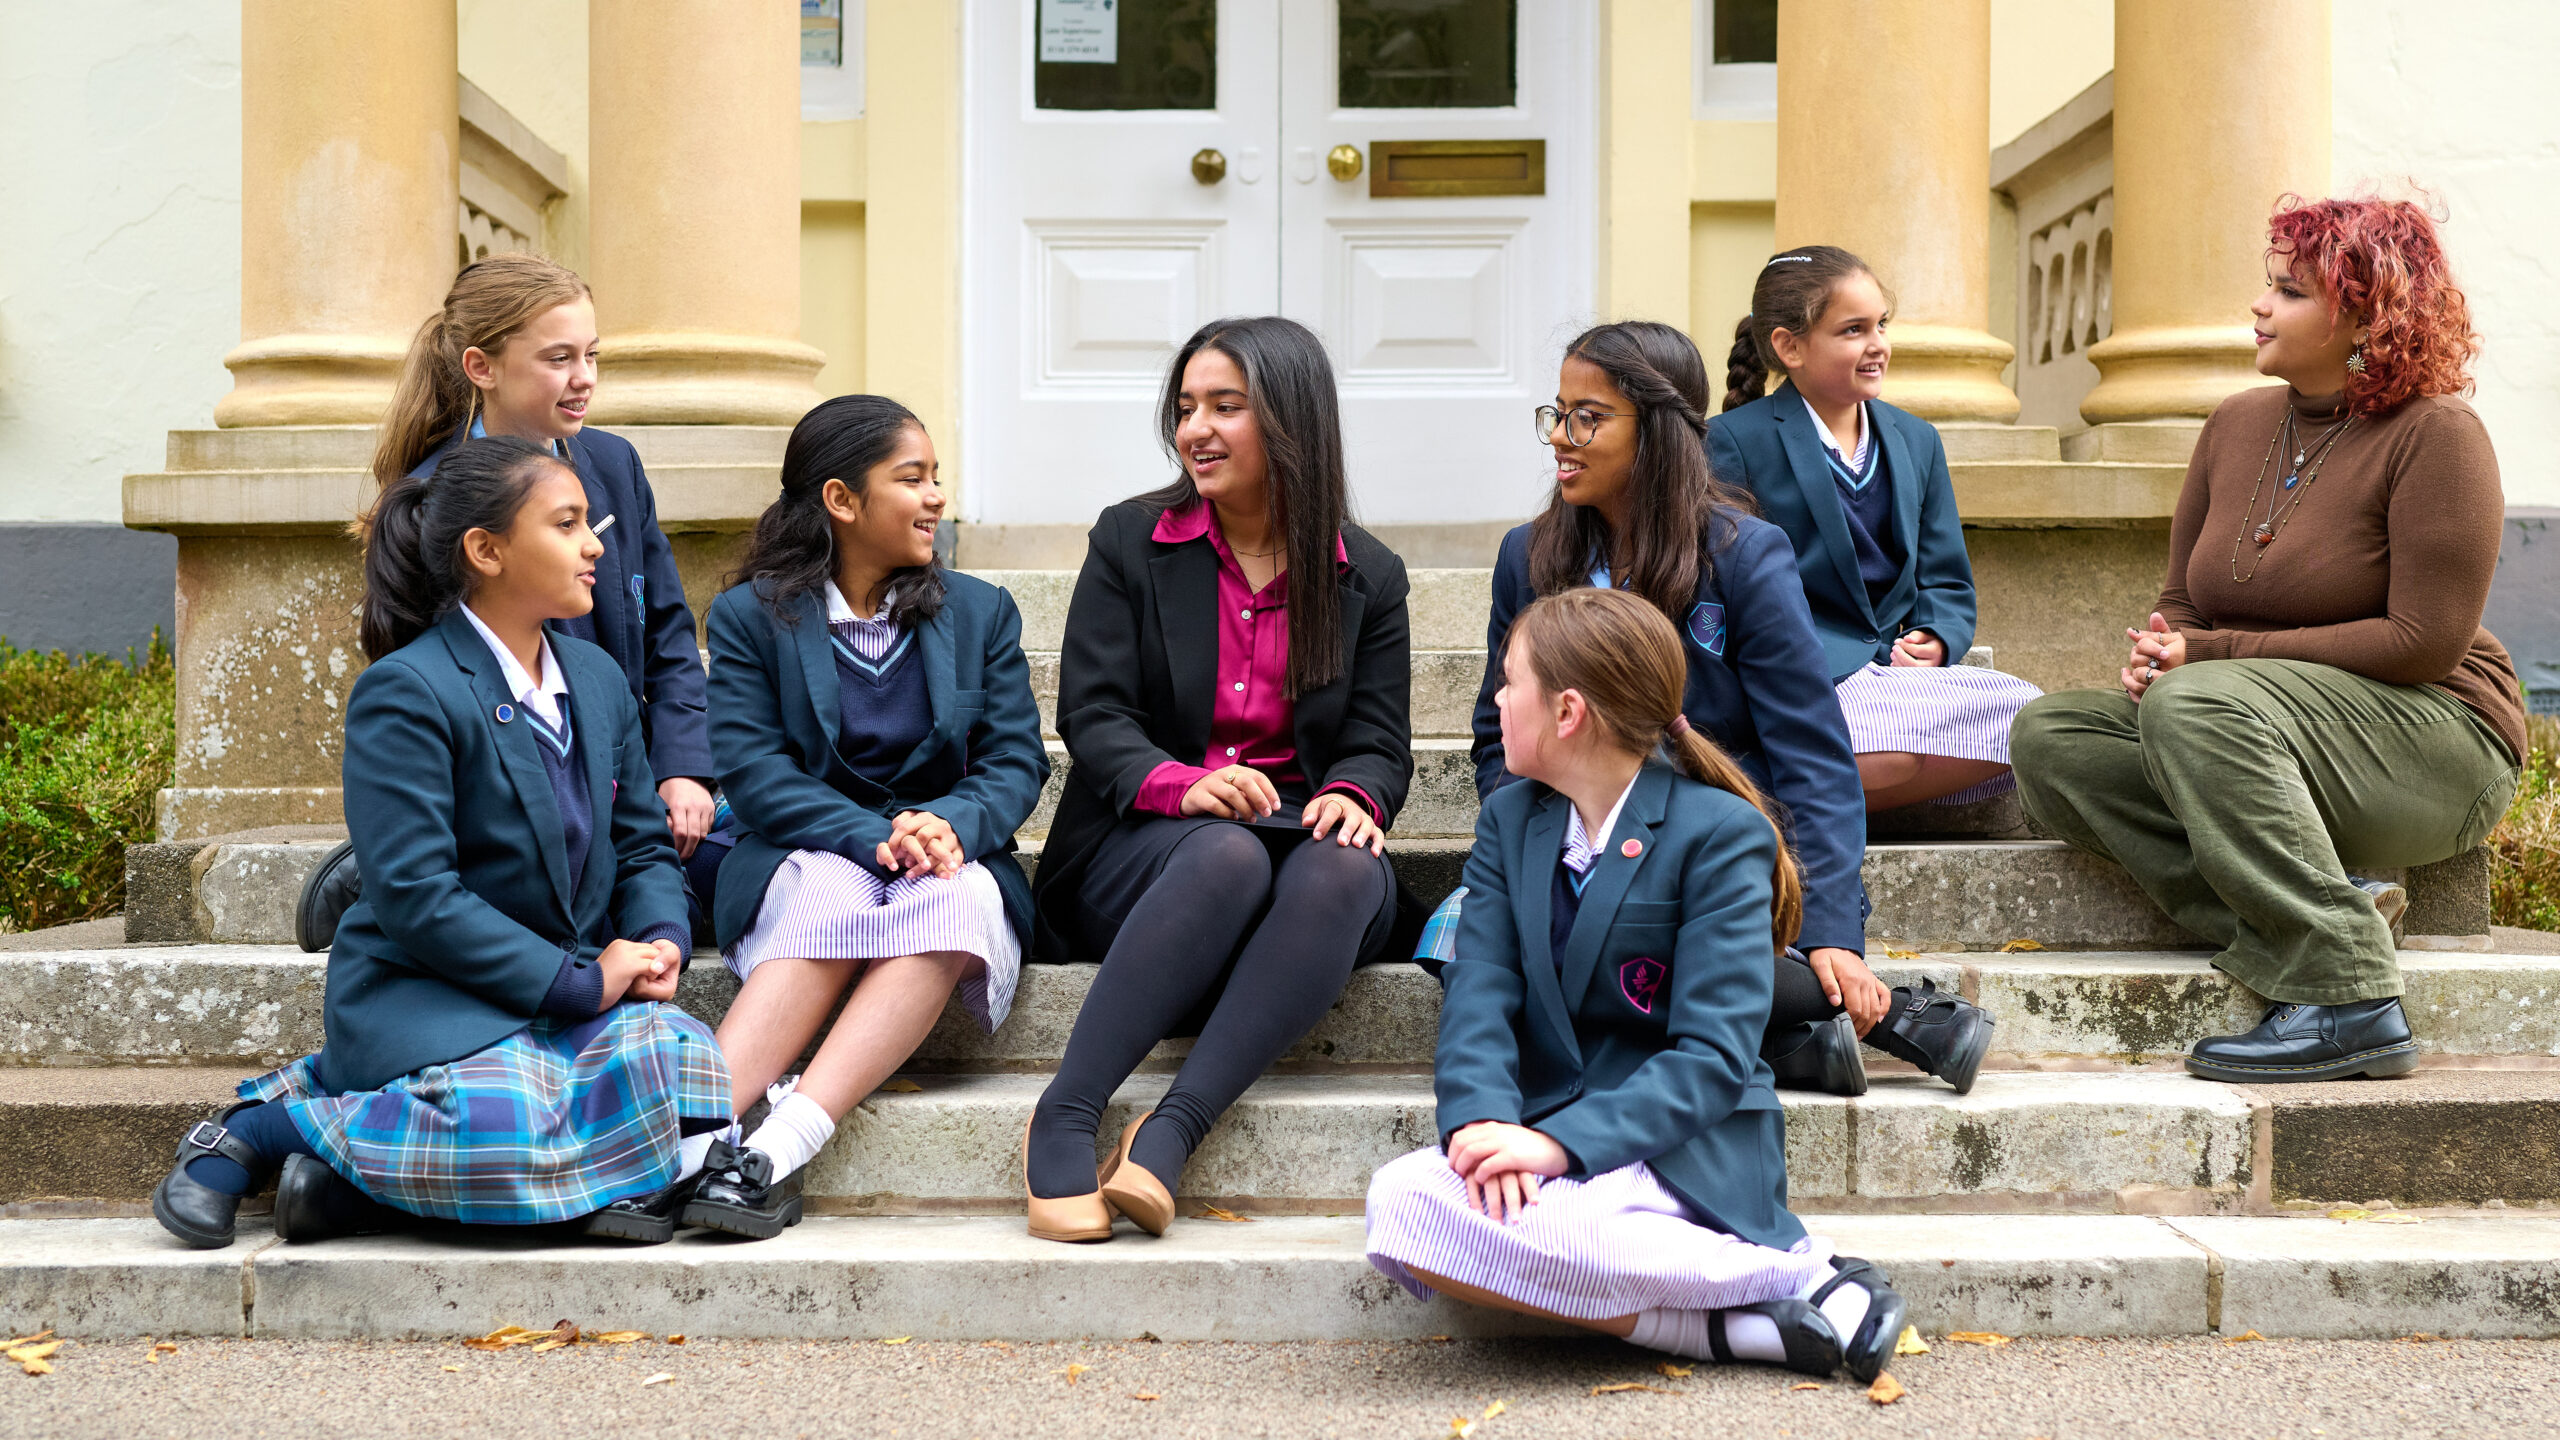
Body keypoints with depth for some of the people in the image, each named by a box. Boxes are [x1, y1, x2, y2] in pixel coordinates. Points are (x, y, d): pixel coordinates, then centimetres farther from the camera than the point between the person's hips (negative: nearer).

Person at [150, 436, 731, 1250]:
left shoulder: (597, 679, 14)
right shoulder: (404, 693, -11)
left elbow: (643, 846, 18)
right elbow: (417, 897, -18)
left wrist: (659, 941, -5)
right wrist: (579, 983, -19)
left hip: (576, 988, 7)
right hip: (427, 994, -7)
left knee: (688, 1068, -24)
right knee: (506, 1131, -36)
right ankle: (268, 1126, -7)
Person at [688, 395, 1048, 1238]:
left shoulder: (981, 613, 14)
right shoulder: (750, 616, 6)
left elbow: (1016, 762, 5)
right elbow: (749, 768, -6)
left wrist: (949, 824, -19)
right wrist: (872, 837, -22)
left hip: (952, 860, 2)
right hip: (806, 856, -1)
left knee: (951, 902, -34)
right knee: (834, 898, -37)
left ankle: (779, 1150, -49)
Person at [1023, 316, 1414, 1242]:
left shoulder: (1367, 576, 11)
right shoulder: (1130, 541, 7)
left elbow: (1380, 740, 7)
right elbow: (1092, 715, -1)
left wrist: (1352, 795, -18)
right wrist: (1180, 784, -22)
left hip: (1300, 837, 2)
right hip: (1142, 850, -2)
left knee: (1343, 872, -35)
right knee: (1227, 857, -37)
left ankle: (1170, 1132, -42)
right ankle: (1065, 1118, -39)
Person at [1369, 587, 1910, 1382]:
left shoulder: (1720, 833, -5)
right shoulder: (1508, 820, 15)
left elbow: (1713, 1055, -12)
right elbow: (1479, 993, 2)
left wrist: (1565, 1142, -25)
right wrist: (1482, 1118, -19)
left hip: (1679, 1145, -6)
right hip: (1547, 1131, 6)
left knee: (1526, 1234, -36)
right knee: (1401, 1200, -27)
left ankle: (1801, 1278, -18)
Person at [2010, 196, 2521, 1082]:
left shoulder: (2435, 435, -9)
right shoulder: (2237, 425, 12)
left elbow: (2424, 643, -17)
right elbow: (2181, 603, 17)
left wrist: (2211, 654, -18)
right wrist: (2158, 649, -10)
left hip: (2433, 743, -7)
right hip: (2255, 736, 7)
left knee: (2198, 704, -35)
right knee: (2050, 735, -14)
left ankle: (2348, 999, -32)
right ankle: (2308, 920, -24)